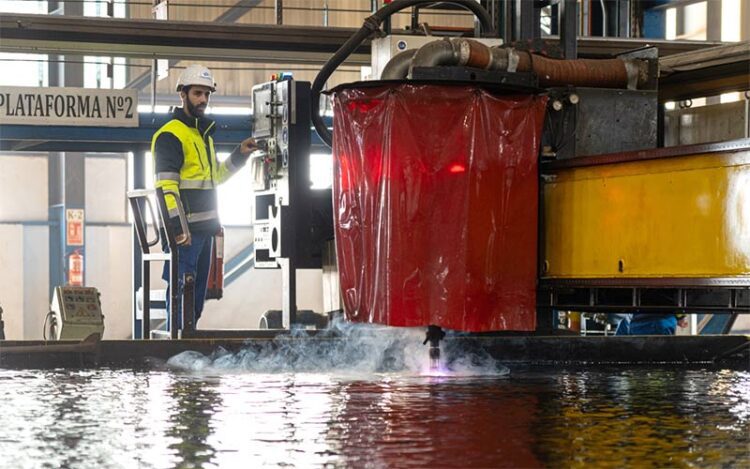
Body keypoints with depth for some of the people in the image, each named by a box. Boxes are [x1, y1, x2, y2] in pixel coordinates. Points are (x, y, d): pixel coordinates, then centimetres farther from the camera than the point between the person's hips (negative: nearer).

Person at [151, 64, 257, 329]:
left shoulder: (204, 133, 20)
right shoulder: (171, 134, -10)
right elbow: (166, 185, -19)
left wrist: (238, 157, 18)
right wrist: (176, 225, -27)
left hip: (204, 227, 10)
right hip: (184, 228, -10)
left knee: (198, 294, 14)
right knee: (182, 290, -11)